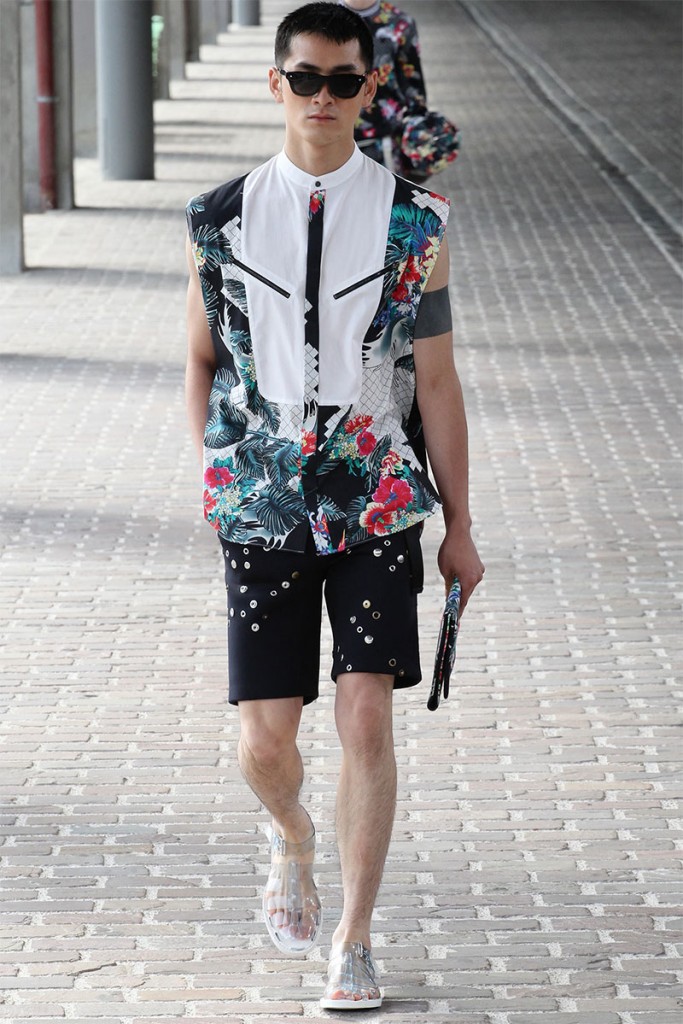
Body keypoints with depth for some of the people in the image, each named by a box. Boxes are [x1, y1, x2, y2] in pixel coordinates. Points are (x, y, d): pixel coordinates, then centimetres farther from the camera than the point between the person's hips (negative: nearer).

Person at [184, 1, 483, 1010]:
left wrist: (459, 525, 4)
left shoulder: (413, 222, 0)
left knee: (367, 718, -9)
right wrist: (217, 475, 8)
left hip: (378, 507, -1)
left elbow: (436, 381, 3)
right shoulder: (222, 220, 2)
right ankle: (292, 838, 37)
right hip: (261, 511, 1)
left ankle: (353, 946, 2)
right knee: (265, 744, 1)